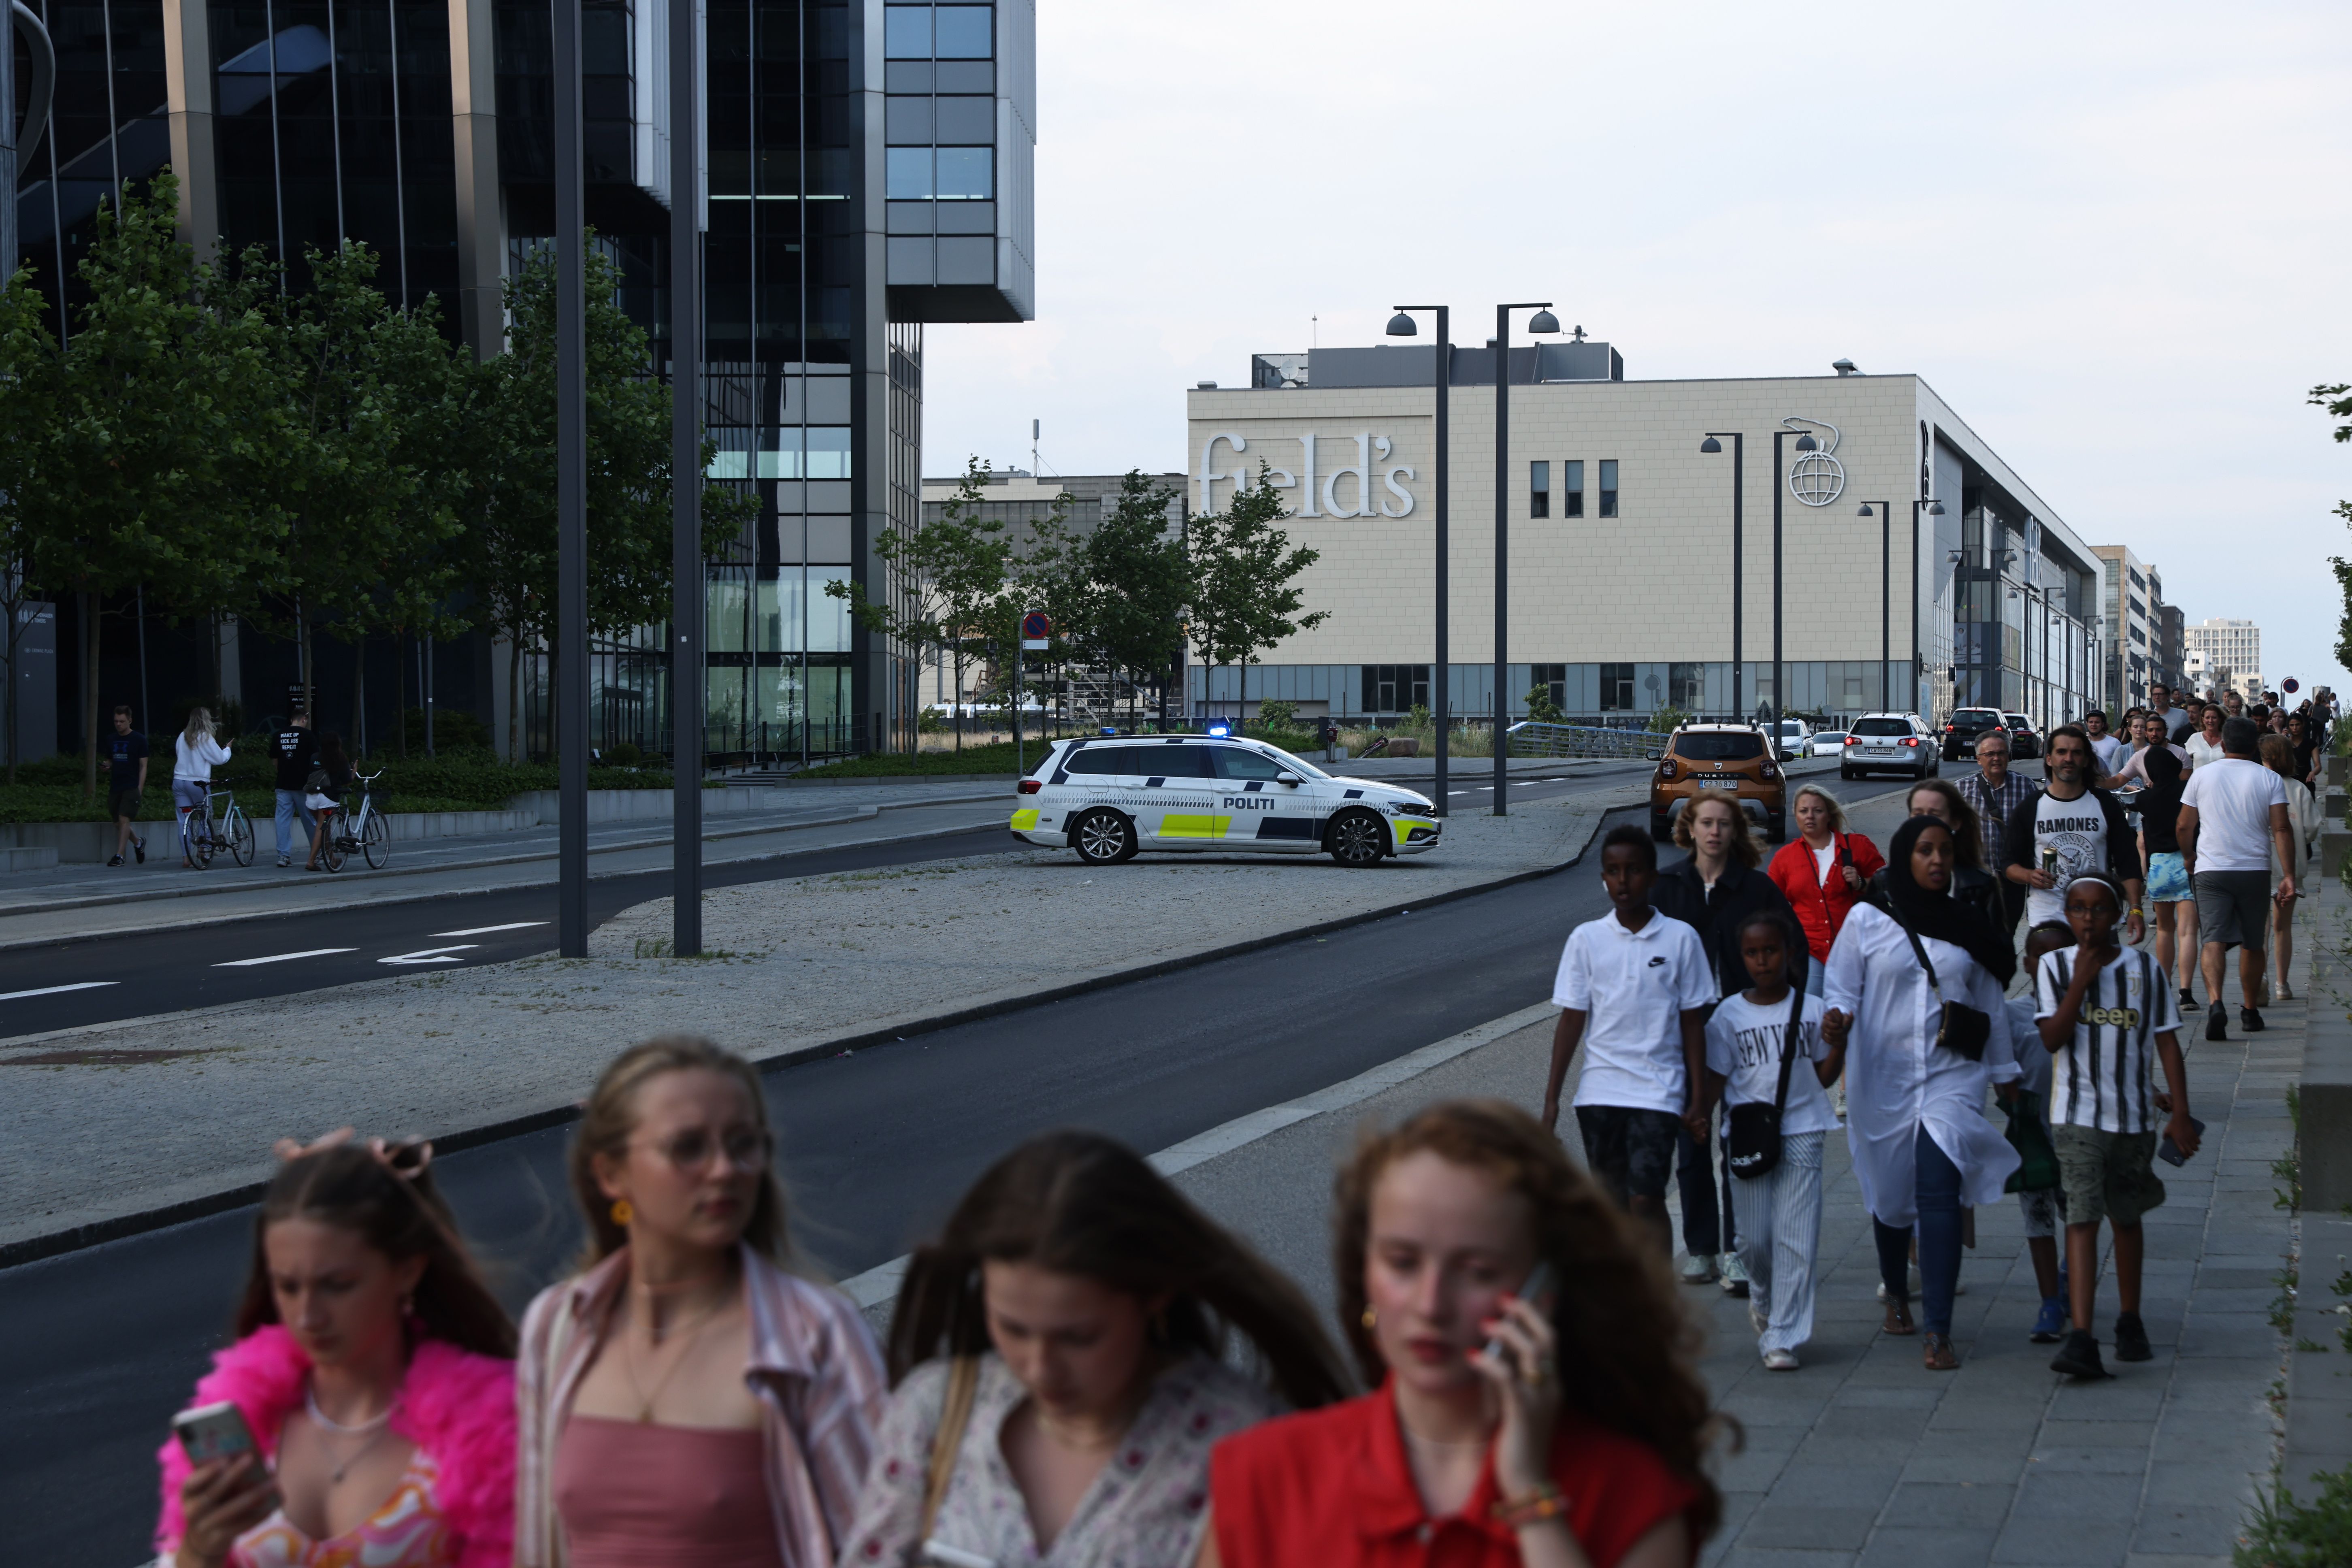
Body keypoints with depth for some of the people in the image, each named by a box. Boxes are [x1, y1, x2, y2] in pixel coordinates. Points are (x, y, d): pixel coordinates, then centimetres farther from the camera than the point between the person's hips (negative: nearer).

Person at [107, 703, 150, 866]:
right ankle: (138, 843, 32)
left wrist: (140, 789, -10)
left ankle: (119, 856, -15)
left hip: (131, 787, -6)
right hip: (115, 786, 6)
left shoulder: (139, 740, -2)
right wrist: (107, 767, -4)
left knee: (124, 819, -14)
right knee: (118, 823, 7)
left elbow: (143, 766, -2)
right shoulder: (111, 740, 13)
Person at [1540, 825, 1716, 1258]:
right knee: (1612, 1202, 8)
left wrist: (1696, 1101, 0)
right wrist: (1552, 1098, 3)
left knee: (1646, 1200, -11)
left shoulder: (1680, 939, -1)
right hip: (1599, 1092, 3)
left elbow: (1693, 1023, 3)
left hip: (1658, 1092, -2)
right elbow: (1572, 1020, 6)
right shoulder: (1587, 939, 3)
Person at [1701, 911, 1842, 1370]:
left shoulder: (1812, 1009, 4)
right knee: (1755, 1238, 2)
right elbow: (1716, 1080, 3)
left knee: (1796, 1238, -6)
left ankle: (1782, 1338, -2)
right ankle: (1763, 1296, 35)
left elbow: (1824, 1077, 10)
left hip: (1801, 1133, 0)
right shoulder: (1730, 1015, 3)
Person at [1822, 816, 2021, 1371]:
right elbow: (1840, 988, 1)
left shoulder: (1968, 926, 7)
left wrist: (2004, 1074, 19)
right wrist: (1836, 1020, -21)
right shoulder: (1866, 921, 1)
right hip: (1883, 1080, 0)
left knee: (1940, 1193, -16)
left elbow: (1989, 1006, 15)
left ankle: (1938, 1332, -17)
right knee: (1891, 1195, 12)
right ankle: (1897, 1293, 42)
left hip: (1952, 1078, 0)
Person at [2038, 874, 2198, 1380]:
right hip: (2077, 1116, -2)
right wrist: (2081, 983, -18)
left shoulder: (2145, 970, 2)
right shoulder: (2054, 967, -1)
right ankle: (2081, 1337, -21)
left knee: (2126, 1219, 15)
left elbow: (2167, 1044, 4)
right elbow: (2052, 1038, -10)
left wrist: (2180, 1114, -1)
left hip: (2133, 1117, 2)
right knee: (2083, 1217, -13)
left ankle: (2130, 1320, 33)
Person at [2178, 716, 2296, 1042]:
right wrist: (2289, 875, -6)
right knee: (2252, 944, 14)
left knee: (2214, 941, -9)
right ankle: (2250, 1012, 23)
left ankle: (2215, 1003, -31)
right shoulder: (2270, 780, 0)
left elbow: (2185, 825, 7)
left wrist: (2188, 857, 25)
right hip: (2255, 869, 1)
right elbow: (2281, 828, -7)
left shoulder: (2202, 775, 2)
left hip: (2210, 869, 0)